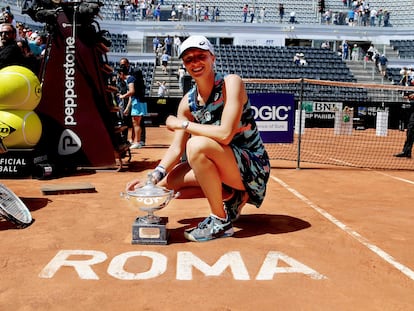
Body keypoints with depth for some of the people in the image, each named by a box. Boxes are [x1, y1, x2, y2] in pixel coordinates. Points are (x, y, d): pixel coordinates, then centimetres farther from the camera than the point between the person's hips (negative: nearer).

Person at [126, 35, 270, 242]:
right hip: (224, 166, 7)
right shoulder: (187, 102, 2)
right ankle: (231, 197, 8)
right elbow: (176, 148, -1)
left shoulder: (231, 83, -17)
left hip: (253, 166, -7)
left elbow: (224, 134, -29)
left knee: (197, 145, -32)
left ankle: (220, 222, -17)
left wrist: (182, 124, -17)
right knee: (166, 183, -3)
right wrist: (152, 178, -16)